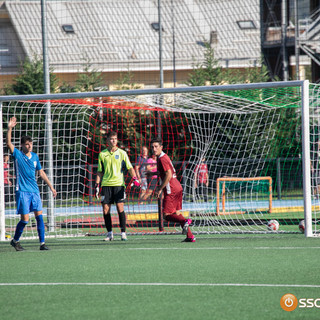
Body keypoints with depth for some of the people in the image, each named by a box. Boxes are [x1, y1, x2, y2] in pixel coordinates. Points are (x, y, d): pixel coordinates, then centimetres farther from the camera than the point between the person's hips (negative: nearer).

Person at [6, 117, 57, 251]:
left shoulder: (35, 156, 12)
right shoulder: (17, 155, -2)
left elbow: (41, 172, 20)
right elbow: (9, 143, -18)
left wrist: (51, 186, 19)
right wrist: (9, 129, -29)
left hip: (34, 191, 5)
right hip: (22, 191, -5)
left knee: (39, 216, -3)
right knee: (25, 219, -6)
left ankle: (42, 243, -1)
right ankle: (15, 240, 15)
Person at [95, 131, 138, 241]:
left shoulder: (122, 153, 5)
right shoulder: (102, 154, 8)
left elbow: (130, 167, 4)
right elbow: (99, 172, 13)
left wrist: (135, 178, -12)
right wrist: (97, 185, 7)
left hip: (119, 184, -2)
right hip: (106, 185, 2)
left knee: (120, 208, -10)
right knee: (105, 210, -1)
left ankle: (123, 233, -4)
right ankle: (110, 233, 10)